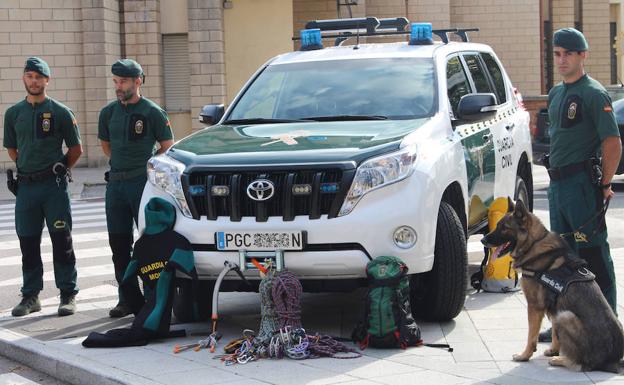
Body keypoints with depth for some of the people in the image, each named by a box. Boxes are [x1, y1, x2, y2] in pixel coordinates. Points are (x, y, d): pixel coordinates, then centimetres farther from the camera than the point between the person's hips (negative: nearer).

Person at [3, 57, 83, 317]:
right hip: (25, 186, 3)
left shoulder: (61, 113, 0)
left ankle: (68, 295, 5)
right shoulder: (13, 113, 9)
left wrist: (59, 169, 5)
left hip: (54, 186, -3)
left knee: (61, 242, -1)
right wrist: (27, 167, 13)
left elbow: (76, 149, 6)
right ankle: (30, 296, 16)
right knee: (28, 244, 7)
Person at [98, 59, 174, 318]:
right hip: (115, 183, 5)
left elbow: (168, 148, 1)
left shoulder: (153, 112, -3)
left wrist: (146, 166, -1)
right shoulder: (108, 112, 11)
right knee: (119, 243, 5)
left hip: (143, 182, -5)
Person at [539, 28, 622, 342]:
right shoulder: (556, 93, 16)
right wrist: (556, 179, 16)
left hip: (582, 183, -9)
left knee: (594, 257, -6)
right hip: (557, 183, 9)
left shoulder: (593, 94, -10)